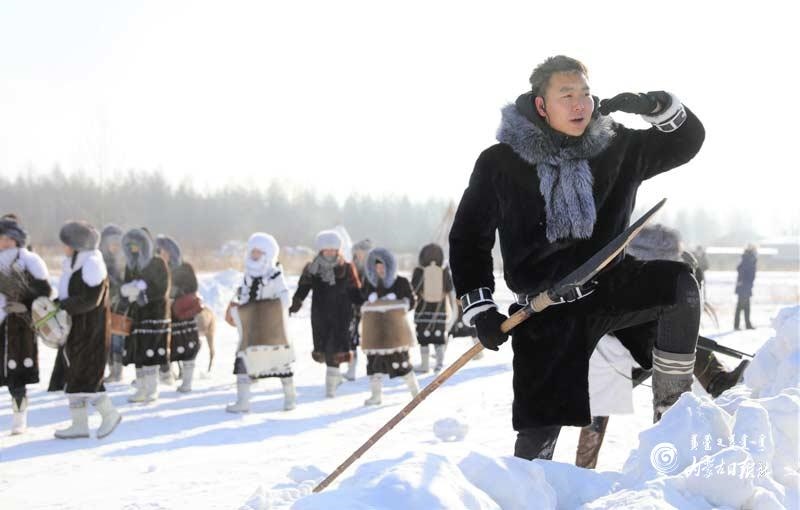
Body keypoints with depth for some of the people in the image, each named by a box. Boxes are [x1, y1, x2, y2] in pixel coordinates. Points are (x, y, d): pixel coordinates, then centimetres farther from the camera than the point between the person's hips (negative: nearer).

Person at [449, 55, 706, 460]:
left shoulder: (616, 148, 1)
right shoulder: (500, 164, -6)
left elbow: (688, 140, 8)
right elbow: (469, 237, 3)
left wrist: (656, 106, -13)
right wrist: (479, 309, -5)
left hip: (609, 287, 3)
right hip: (547, 312, -2)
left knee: (679, 284, -25)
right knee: (541, 429, -7)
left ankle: (672, 415, -14)